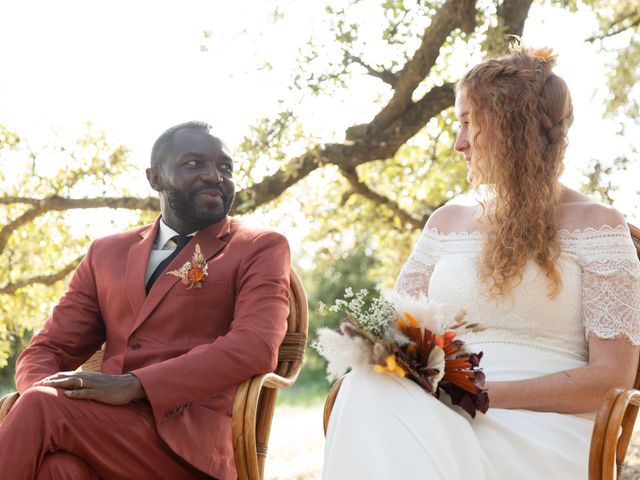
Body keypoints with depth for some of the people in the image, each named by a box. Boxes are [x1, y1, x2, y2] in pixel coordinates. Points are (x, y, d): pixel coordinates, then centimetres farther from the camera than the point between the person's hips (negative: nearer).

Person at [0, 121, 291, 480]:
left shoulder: (262, 249, 9)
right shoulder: (107, 254, 22)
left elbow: (257, 346, -9)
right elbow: (48, 349, 19)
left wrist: (134, 386, -19)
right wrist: (48, 392, -8)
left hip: (190, 438, -3)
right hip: (105, 426, 4)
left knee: (41, 410, -29)